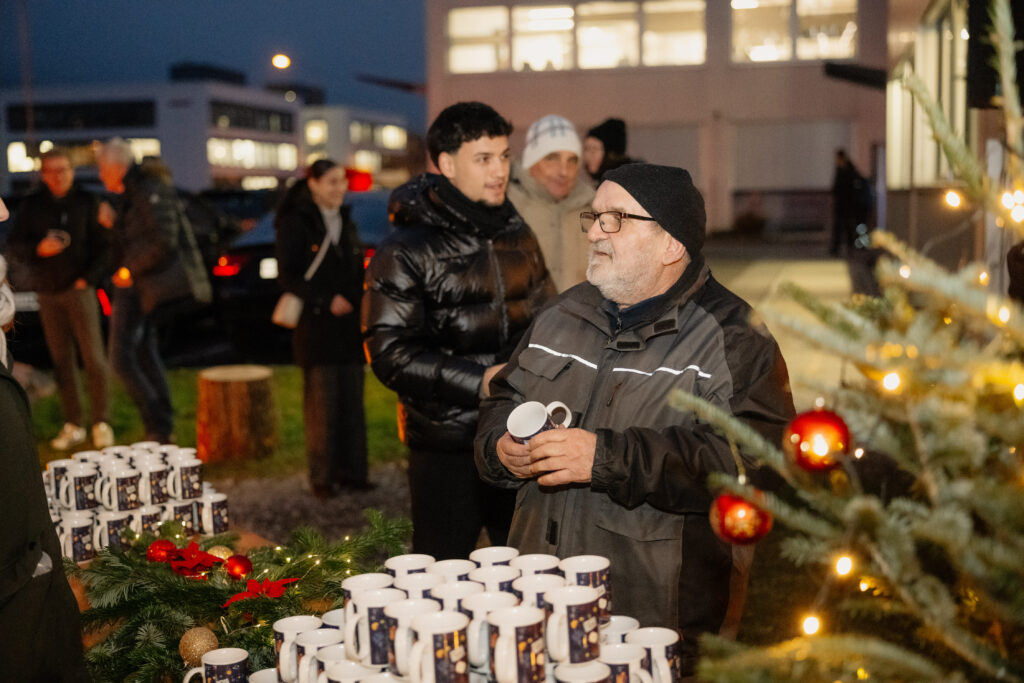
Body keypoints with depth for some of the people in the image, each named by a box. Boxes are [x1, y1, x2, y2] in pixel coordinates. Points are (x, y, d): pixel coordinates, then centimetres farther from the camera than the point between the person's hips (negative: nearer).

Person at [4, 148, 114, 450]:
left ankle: (101, 423, 3)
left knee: (94, 358, -6)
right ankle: (73, 426, 13)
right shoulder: (32, 205, 8)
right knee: (61, 360, 6)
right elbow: (14, 246, 6)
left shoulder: (87, 202, 3)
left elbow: (103, 245, 4)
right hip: (48, 291, 3)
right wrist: (38, 249, -14)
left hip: (79, 289, -2)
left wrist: (89, 277, -8)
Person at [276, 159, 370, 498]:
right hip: (316, 327, -6)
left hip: (350, 325, 6)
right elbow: (287, 276, -8)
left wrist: (360, 304, 9)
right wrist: (326, 300, -16)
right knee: (322, 402, -4)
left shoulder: (346, 223, 17)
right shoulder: (296, 224, -2)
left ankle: (352, 470, 13)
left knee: (353, 400, 5)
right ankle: (323, 476, 4)